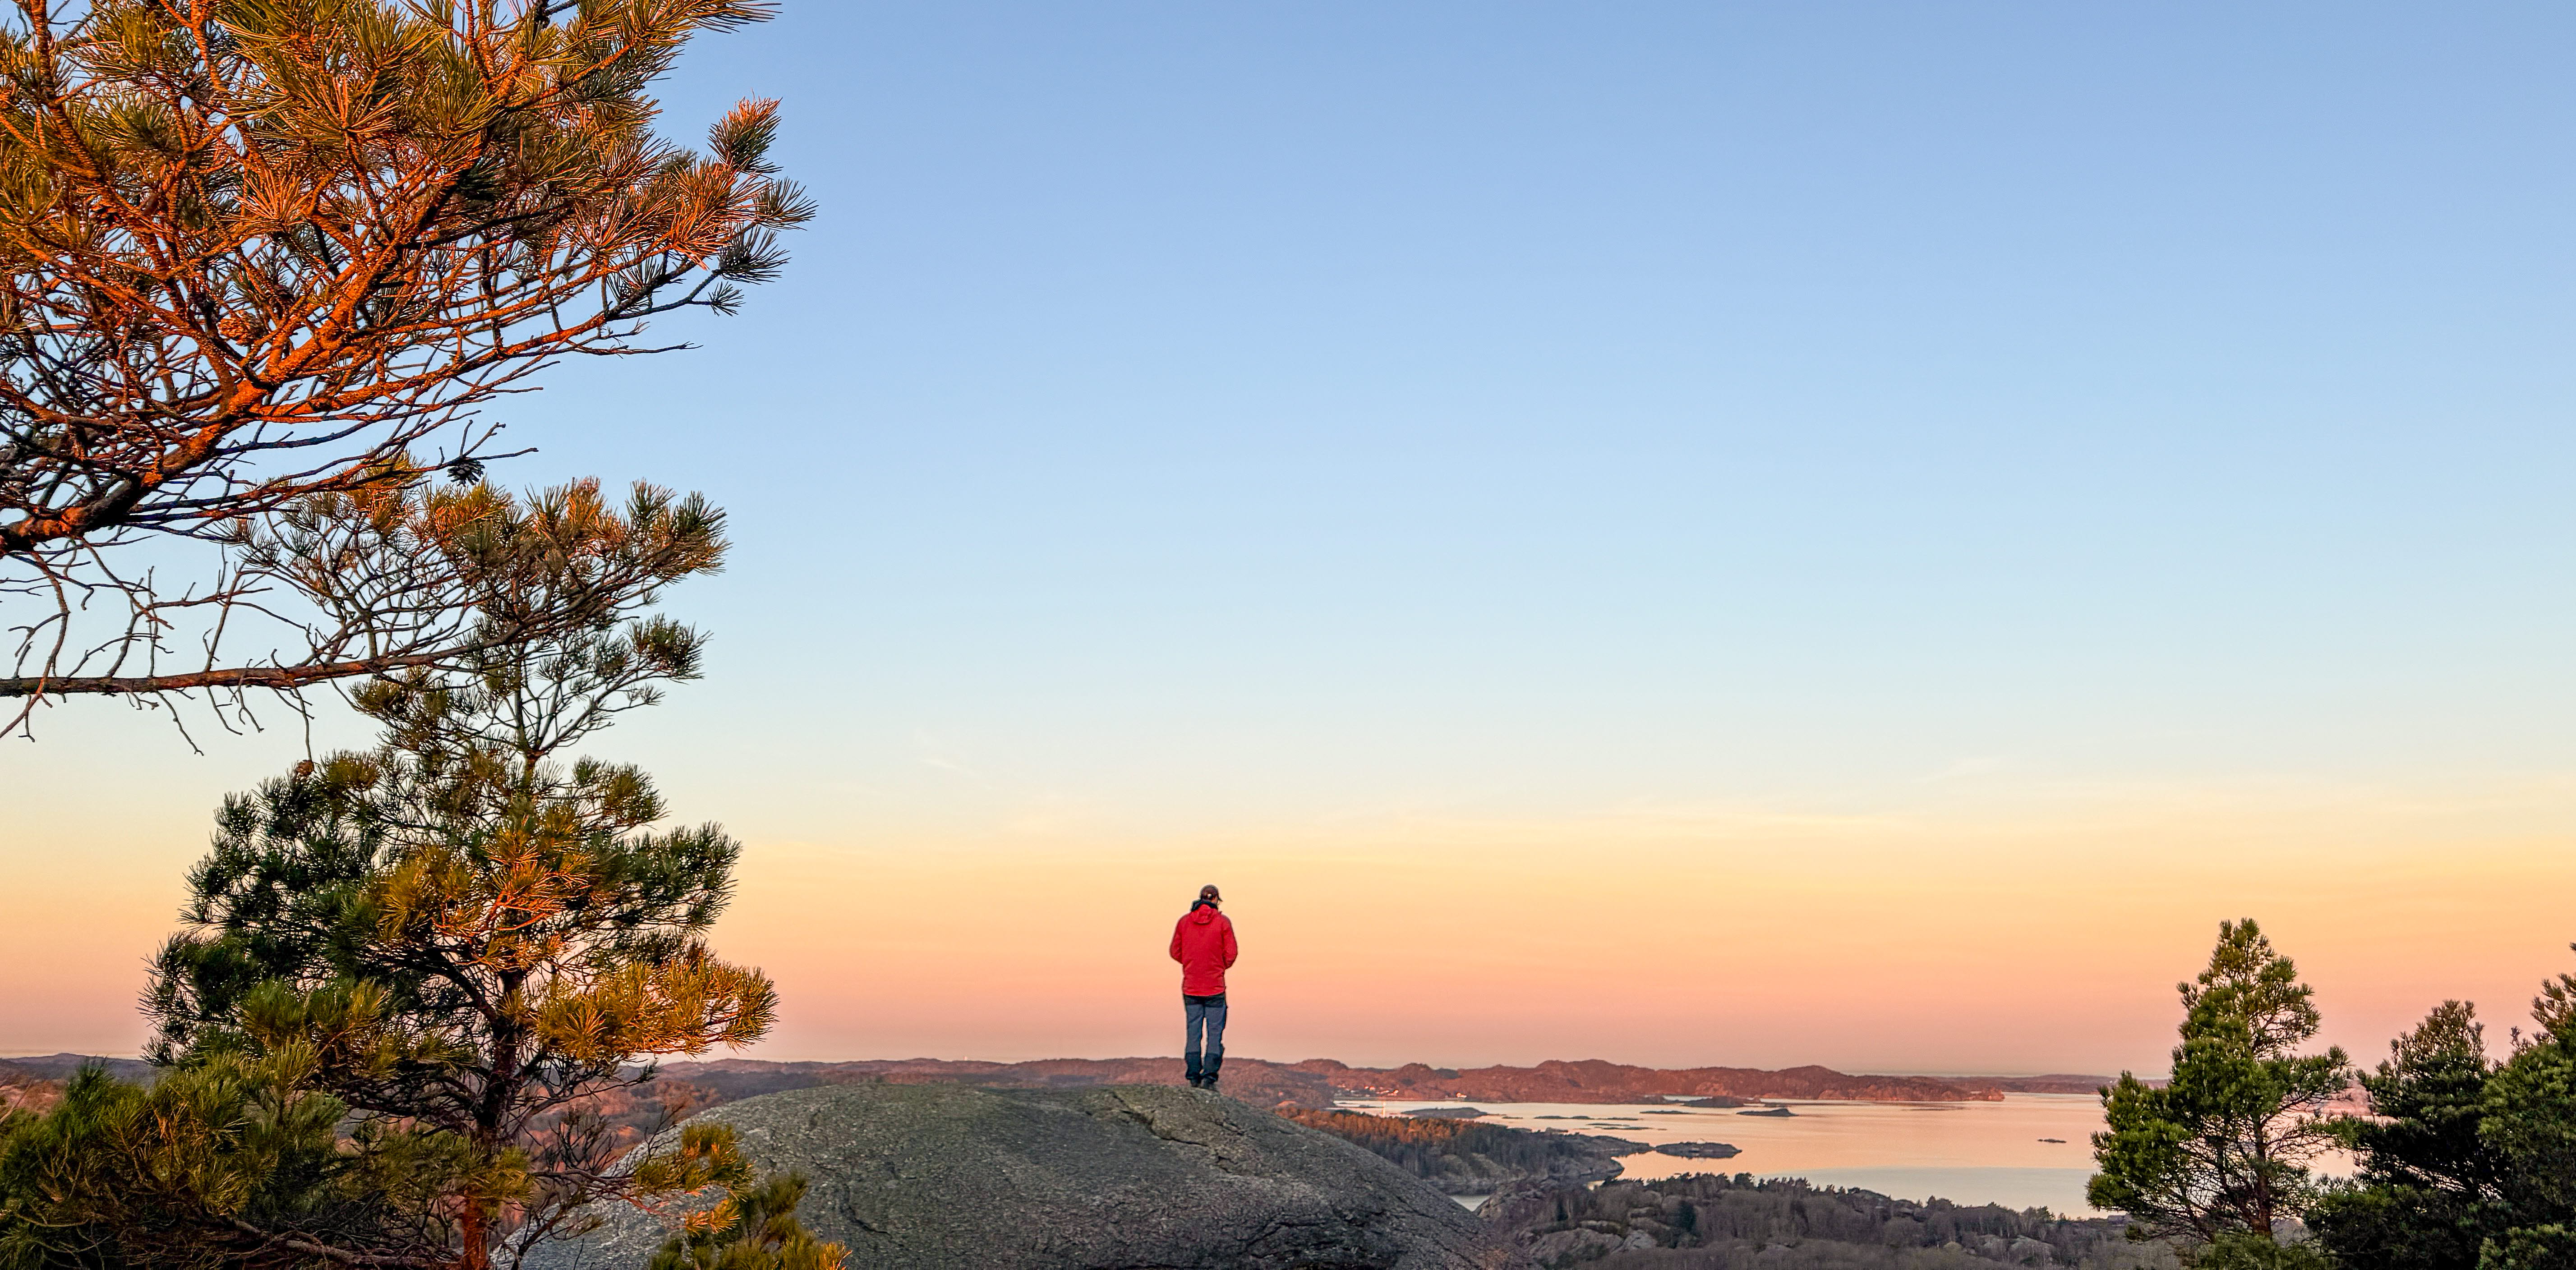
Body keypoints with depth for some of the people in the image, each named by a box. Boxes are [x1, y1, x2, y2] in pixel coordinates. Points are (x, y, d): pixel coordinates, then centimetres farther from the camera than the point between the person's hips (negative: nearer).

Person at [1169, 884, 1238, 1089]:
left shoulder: (1184, 921, 4)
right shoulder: (1222, 922, -5)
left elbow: (1175, 952, 7)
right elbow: (1231, 953, -5)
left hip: (1190, 987, 3)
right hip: (1215, 987, -3)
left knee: (1192, 1032, 9)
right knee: (1215, 1032, 1)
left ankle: (1194, 1077, 8)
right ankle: (1209, 1077, -7)